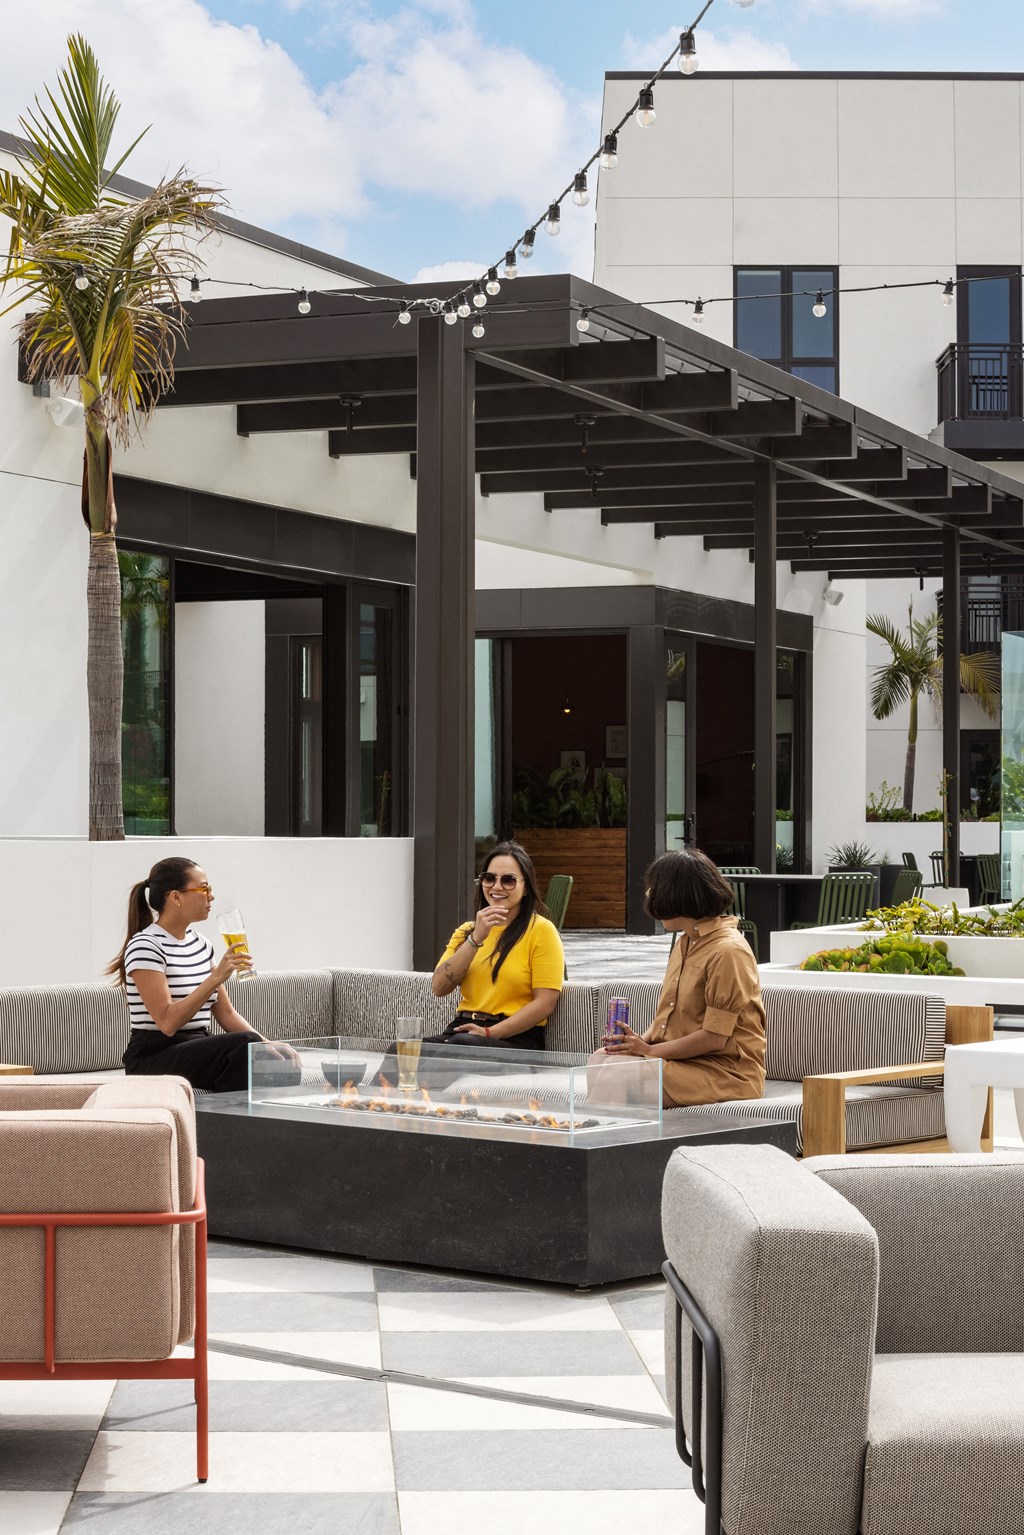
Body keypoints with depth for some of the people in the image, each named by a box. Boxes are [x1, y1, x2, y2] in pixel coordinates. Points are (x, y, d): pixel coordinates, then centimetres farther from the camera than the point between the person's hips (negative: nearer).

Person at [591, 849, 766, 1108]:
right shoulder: (685, 943, 16)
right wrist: (642, 1040, -3)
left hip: (724, 1071, -9)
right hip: (679, 1058, 9)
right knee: (600, 1060, -9)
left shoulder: (727, 951, -16)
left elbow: (714, 1037, -19)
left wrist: (650, 1050, -14)